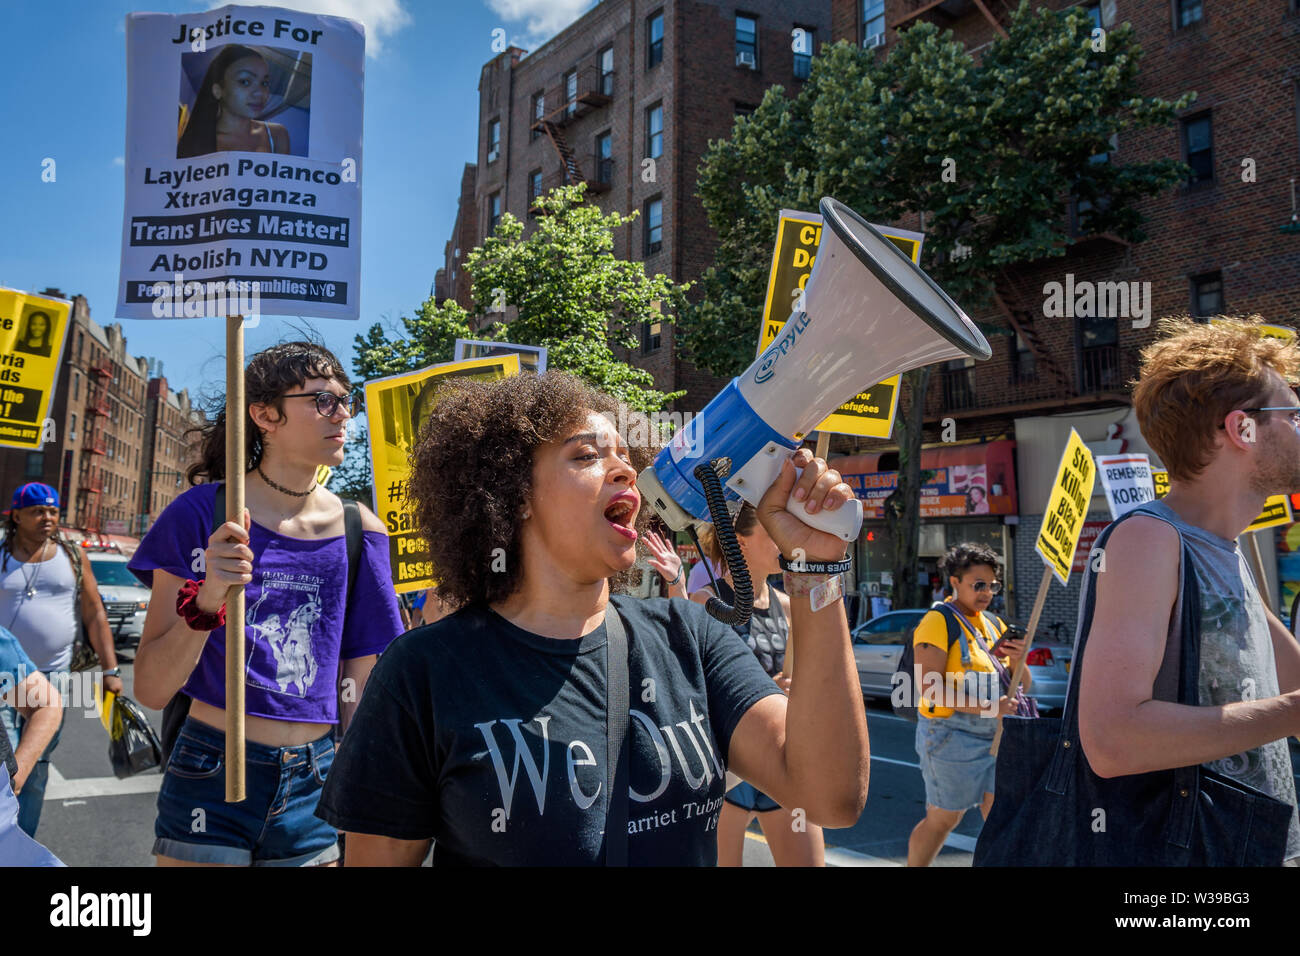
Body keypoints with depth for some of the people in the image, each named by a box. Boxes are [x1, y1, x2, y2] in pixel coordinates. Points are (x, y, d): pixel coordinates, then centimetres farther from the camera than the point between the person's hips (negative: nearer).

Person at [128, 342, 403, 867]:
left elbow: (356, 691, 5)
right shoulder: (202, 512, -9)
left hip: (315, 785, 3)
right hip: (211, 782, -2)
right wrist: (206, 601, -27)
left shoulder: (357, 532, -1)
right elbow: (151, 690, -11)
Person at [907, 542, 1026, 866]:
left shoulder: (994, 624, 11)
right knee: (943, 819, 3)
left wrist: (1017, 660, -9)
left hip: (993, 736, 7)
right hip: (952, 735, -7)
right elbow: (929, 688, -21)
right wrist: (984, 707, -27)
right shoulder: (938, 622, -12)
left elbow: (1022, 685, 13)